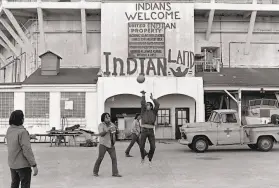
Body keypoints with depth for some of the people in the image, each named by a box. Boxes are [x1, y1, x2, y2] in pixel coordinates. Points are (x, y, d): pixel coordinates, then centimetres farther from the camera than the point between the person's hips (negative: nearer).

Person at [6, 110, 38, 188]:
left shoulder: (9, 130, 0)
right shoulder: (22, 132, -23)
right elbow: (27, 150, -24)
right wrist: (34, 165, -20)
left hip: (12, 164, 7)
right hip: (23, 164, -7)